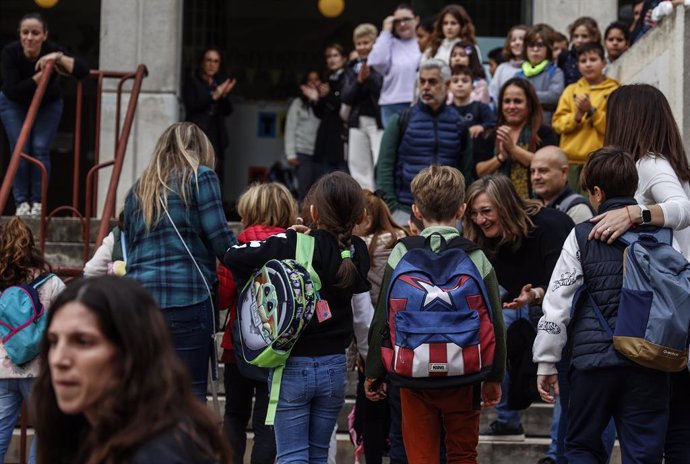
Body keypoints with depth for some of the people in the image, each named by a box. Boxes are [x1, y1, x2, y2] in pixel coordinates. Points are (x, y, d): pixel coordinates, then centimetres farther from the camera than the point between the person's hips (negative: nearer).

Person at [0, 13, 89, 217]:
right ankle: (21, 202, 0)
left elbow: (83, 70, -40)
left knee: (40, 149, -11)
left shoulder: (52, 50, -31)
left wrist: (59, 58, -51)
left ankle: (38, 202, -1)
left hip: (48, 104, 0)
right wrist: (40, 75, -39)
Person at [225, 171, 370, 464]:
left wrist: (254, 281, 0)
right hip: (334, 366, 4)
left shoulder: (293, 245, -15)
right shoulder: (356, 253, -1)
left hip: (292, 366, -4)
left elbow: (233, 257, -17)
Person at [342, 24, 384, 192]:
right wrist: (358, 81, -9)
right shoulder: (352, 68, 13)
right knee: (359, 168, 6)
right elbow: (345, 98, 6)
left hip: (379, 121, -6)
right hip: (357, 122, 6)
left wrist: (369, 77, -21)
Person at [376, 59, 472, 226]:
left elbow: (466, 171, 10)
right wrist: (390, 207, -8)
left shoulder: (458, 124, 9)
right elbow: (384, 167, 1)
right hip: (405, 211, -1)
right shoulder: (401, 121, 4)